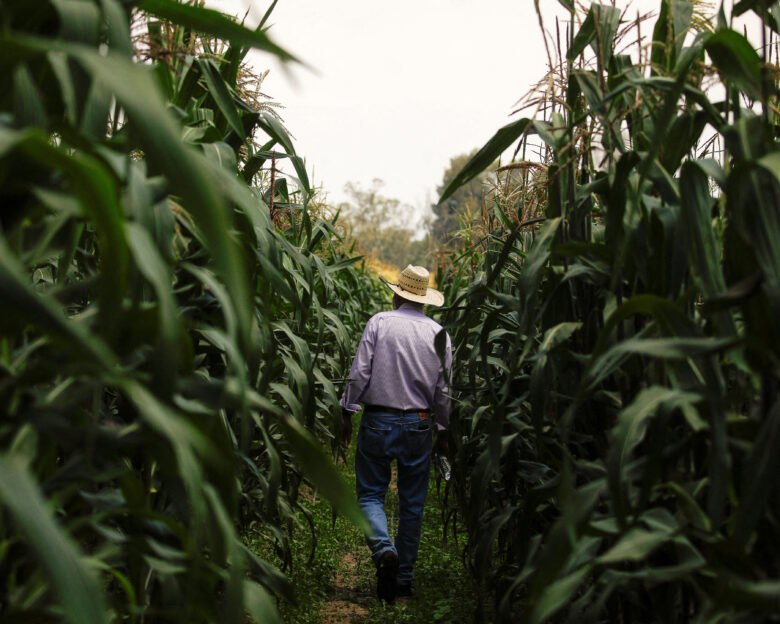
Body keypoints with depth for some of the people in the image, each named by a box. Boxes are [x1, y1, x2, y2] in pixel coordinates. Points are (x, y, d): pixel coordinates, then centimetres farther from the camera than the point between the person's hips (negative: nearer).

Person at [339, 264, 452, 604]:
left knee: (370, 493, 8)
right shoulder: (439, 333, 2)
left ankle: (384, 550, -19)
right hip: (418, 426, 2)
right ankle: (404, 578, 16)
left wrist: (347, 413, 0)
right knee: (412, 504, 11)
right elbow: (444, 389, 4)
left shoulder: (379, 322, -5)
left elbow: (360, 372, -9)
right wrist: (443, 432, 14)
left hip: (377, 423, -2)